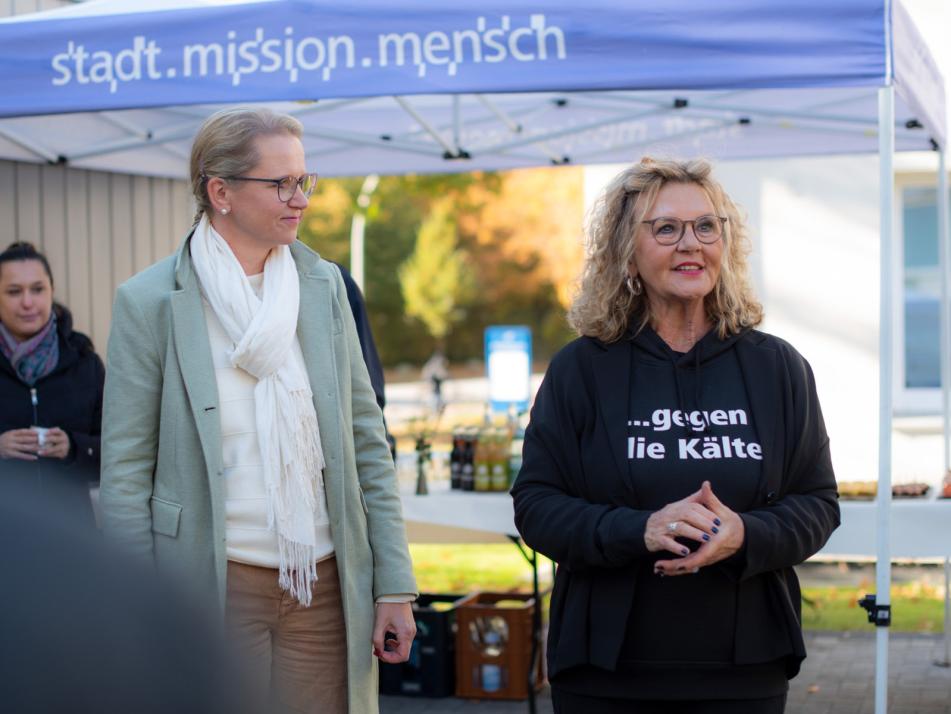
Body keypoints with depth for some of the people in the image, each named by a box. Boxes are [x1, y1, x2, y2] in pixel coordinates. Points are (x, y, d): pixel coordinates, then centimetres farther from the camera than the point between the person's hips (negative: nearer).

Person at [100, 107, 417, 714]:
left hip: (325, 589, 4)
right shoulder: (151, 301, -4)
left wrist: (395, 584, 6)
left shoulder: (324, 284, 7)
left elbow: (367, 442, 10)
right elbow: (125, 475, -3)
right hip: (210, 589, -3)